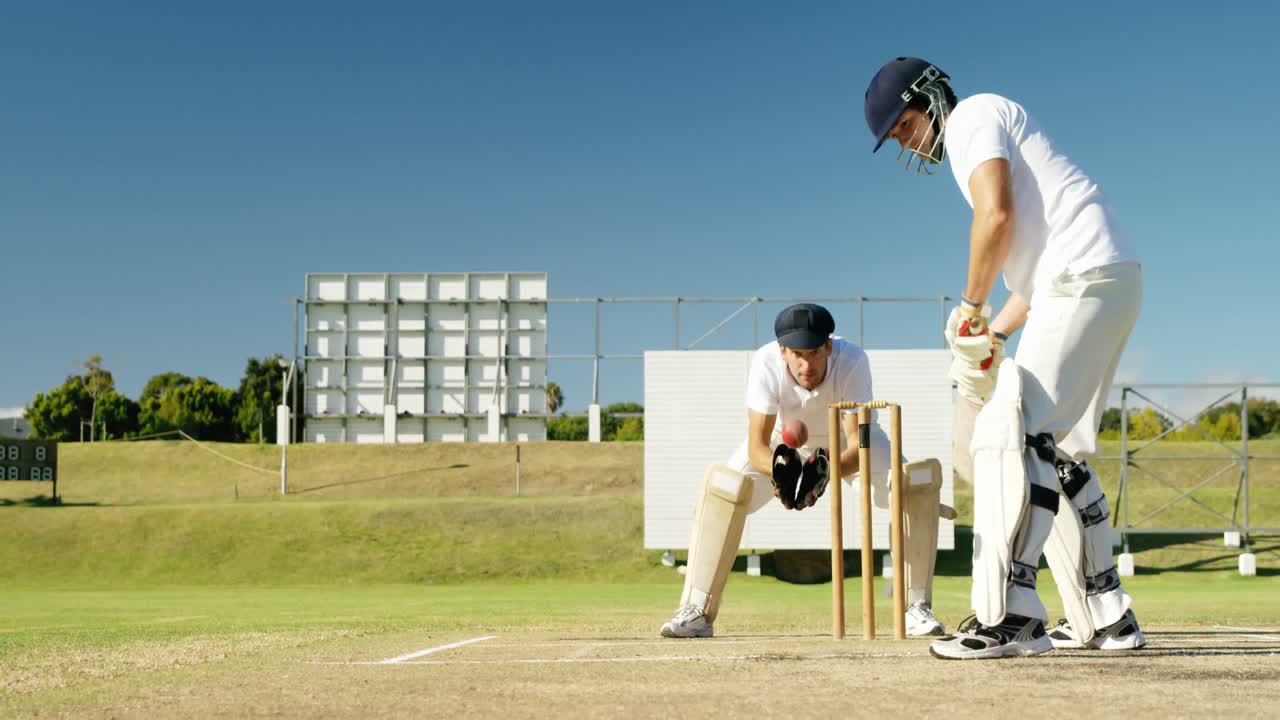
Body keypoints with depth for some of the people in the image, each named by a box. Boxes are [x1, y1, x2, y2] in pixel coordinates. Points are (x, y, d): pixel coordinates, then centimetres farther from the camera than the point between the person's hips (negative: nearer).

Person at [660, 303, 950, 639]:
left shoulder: (853, 361, -36)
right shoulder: (766, 363, -35)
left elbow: (858, 445, -39)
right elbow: (756, 445, -36)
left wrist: (828, 471, -60)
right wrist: (775, 467, -58)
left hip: (845, 448, 0)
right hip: (784, 444, 0)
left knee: (917, 481, -24)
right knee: (722, 484, -25)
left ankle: (916, 607, -12)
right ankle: (697, 612, -17)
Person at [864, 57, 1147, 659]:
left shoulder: (974, 115, 0)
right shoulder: (974, 155, 28)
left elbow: (996, 216, -17)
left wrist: (972, 307, -6)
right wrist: (994, 337, 13)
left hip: (1085, 279, -10)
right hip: (1107, 285, 10)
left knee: (1012, 433, -16)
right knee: (1058, 451, 14)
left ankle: (1008, 616, -22)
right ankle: (1106, 619, 17)